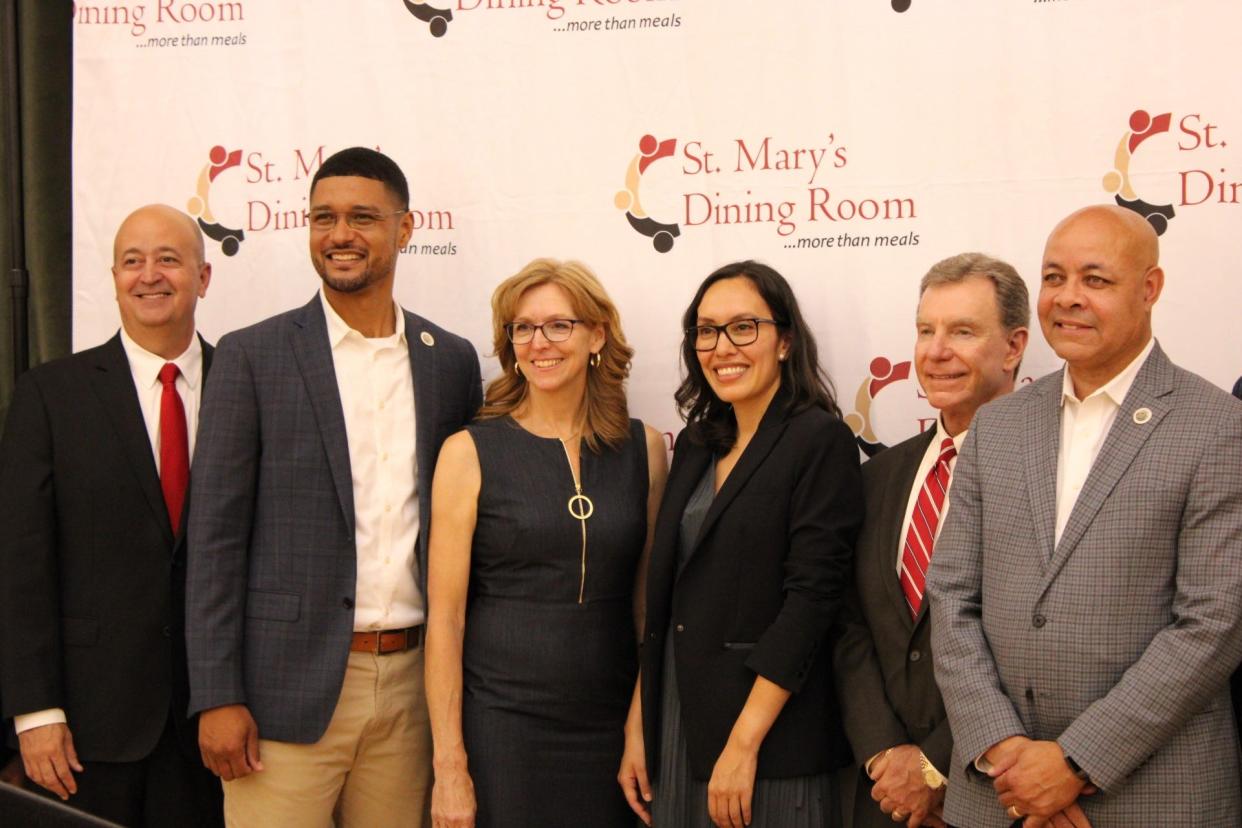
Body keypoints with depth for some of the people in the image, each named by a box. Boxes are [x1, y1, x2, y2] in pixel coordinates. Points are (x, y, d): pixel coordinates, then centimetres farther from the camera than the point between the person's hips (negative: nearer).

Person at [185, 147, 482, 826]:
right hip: (291, 687, -3)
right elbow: (216, 535, -3)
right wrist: (216, 696, -8)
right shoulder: (253, 357, -1)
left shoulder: (451, 361, 9)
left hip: (412, 682, 3)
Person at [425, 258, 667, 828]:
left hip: (613, 723, 3)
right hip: (501, 724, -2)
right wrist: (449, 765, -9)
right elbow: (445, 617, -5)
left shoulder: (644, 449, 4)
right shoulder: (470, 453, -4)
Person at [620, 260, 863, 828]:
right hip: (672, 731, 6)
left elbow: (811, 597, -16)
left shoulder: (821, 441, -9)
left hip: (770, 739, -6)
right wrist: (636, 728, 7)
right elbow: (663, 597, 12)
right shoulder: (695, 444, 10)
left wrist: (743, 743, -19)